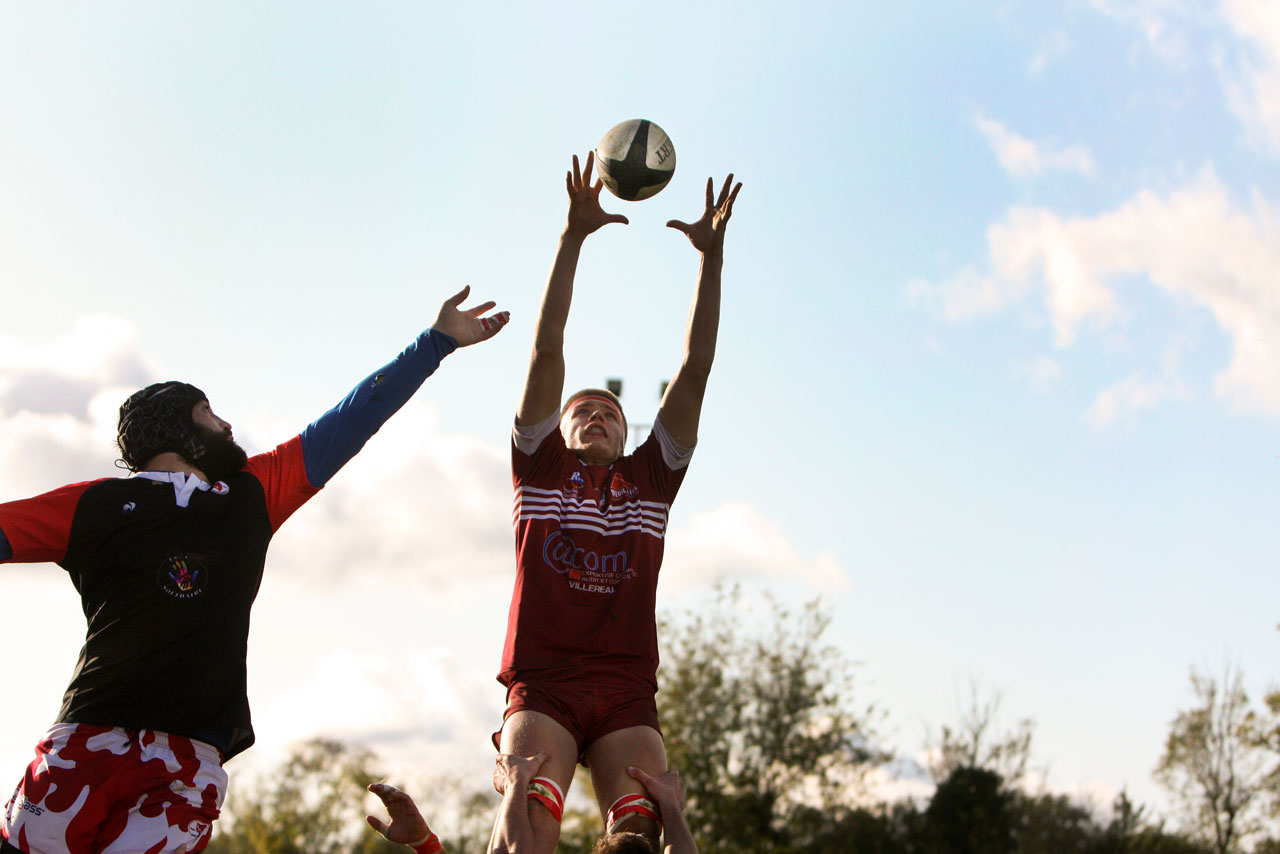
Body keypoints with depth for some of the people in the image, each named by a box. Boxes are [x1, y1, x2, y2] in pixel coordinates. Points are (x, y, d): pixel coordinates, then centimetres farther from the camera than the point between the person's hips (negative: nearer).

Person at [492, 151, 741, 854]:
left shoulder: (651, 477, 22)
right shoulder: (540, 462, 17)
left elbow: (694, 372, 15)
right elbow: (546, 352, 9)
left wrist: (711, 256, 10)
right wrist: (572, 238, 2)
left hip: (626, 695, 2)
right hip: (541, 686, -2)